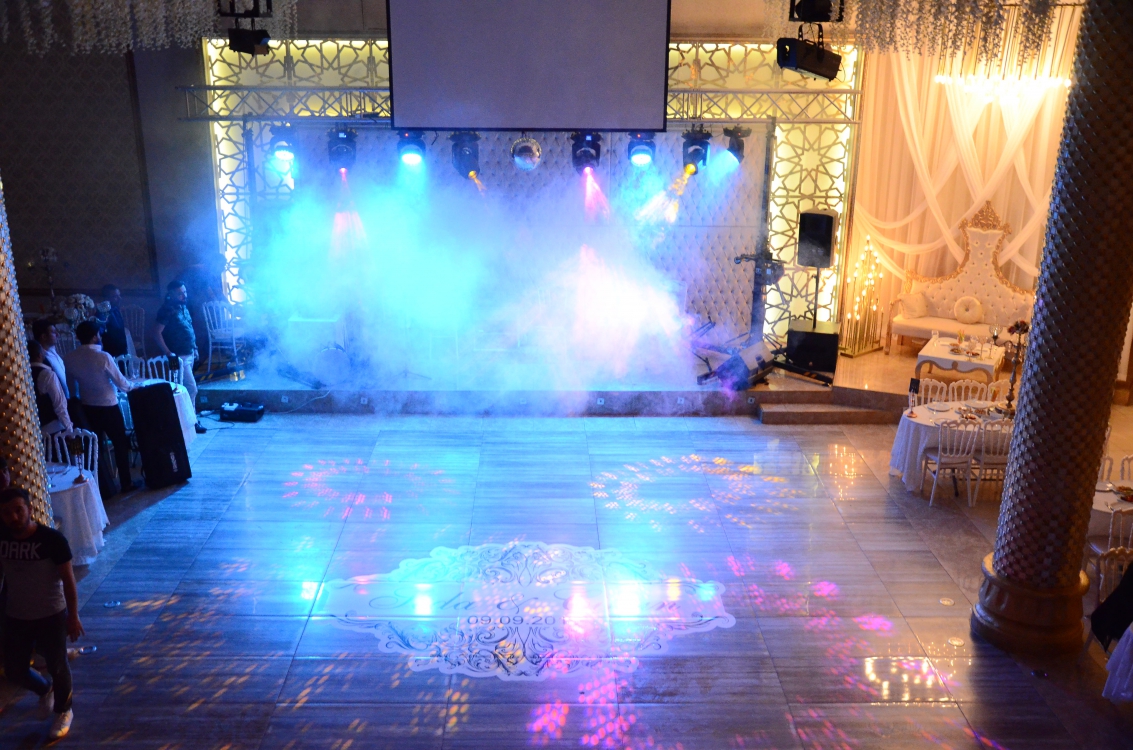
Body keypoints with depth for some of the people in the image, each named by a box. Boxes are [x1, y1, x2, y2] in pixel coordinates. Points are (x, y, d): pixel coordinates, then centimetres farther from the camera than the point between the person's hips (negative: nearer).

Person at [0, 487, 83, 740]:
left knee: (57, 667, 10)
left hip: (52, 616, -4)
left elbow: (68, 580, -15)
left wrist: (73, 616, -13)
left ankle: (63, 712, 36)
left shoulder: (52, 540, -21)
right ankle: (45, 691, 46)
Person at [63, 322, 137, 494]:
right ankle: (126, 483, 13)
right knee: (120, 444, 9)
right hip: (107, 406, -5)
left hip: (86, 407, 5)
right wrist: (130, 387, 10)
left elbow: (71, 384, 6)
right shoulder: (103, 357, -20)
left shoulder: (69, 358, -5)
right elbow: (120, 381, -11)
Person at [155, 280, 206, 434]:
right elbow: (157, 332, -19)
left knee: (182, 389, 13)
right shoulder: (168, 310, -15)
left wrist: (194, 348, 16)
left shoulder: (183, 307, 10)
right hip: (179, 356, -8)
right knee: (191, 388, -8)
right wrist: (168, 353, -20)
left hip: (188, 354, 8)